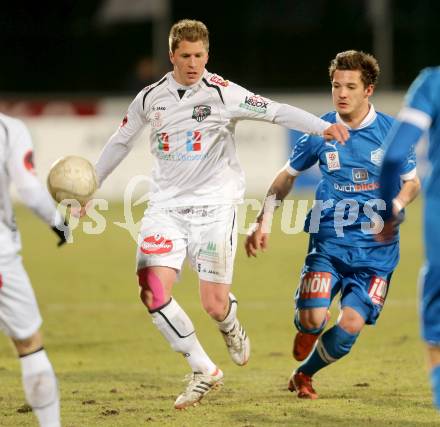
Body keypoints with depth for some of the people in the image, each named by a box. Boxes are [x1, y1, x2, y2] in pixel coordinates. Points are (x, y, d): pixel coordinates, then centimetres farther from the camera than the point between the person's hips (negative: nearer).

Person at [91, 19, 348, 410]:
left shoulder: (223, 94, -6)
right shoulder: (150, 98, 5)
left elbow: (277, 112, -14)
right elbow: (120, 143, 20)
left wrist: (324, 127, -28)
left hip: (214, 207, -3)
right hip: (166, 208, 3)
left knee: (215, 304, -7)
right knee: (153, 292, -16)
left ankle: (231, 328, 34)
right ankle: (204, 371, 0)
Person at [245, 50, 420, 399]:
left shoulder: (392, 132, -3)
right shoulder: (321, 131, -1)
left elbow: (412, 183, 8)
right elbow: (288, 176, 14)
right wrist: (263, 222, 7)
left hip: (375, 249, 0)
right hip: (329, 242, 0)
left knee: (350, 326, -13)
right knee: (312, 317, -20)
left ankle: (304, 374, 17)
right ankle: (305, 331, 21)